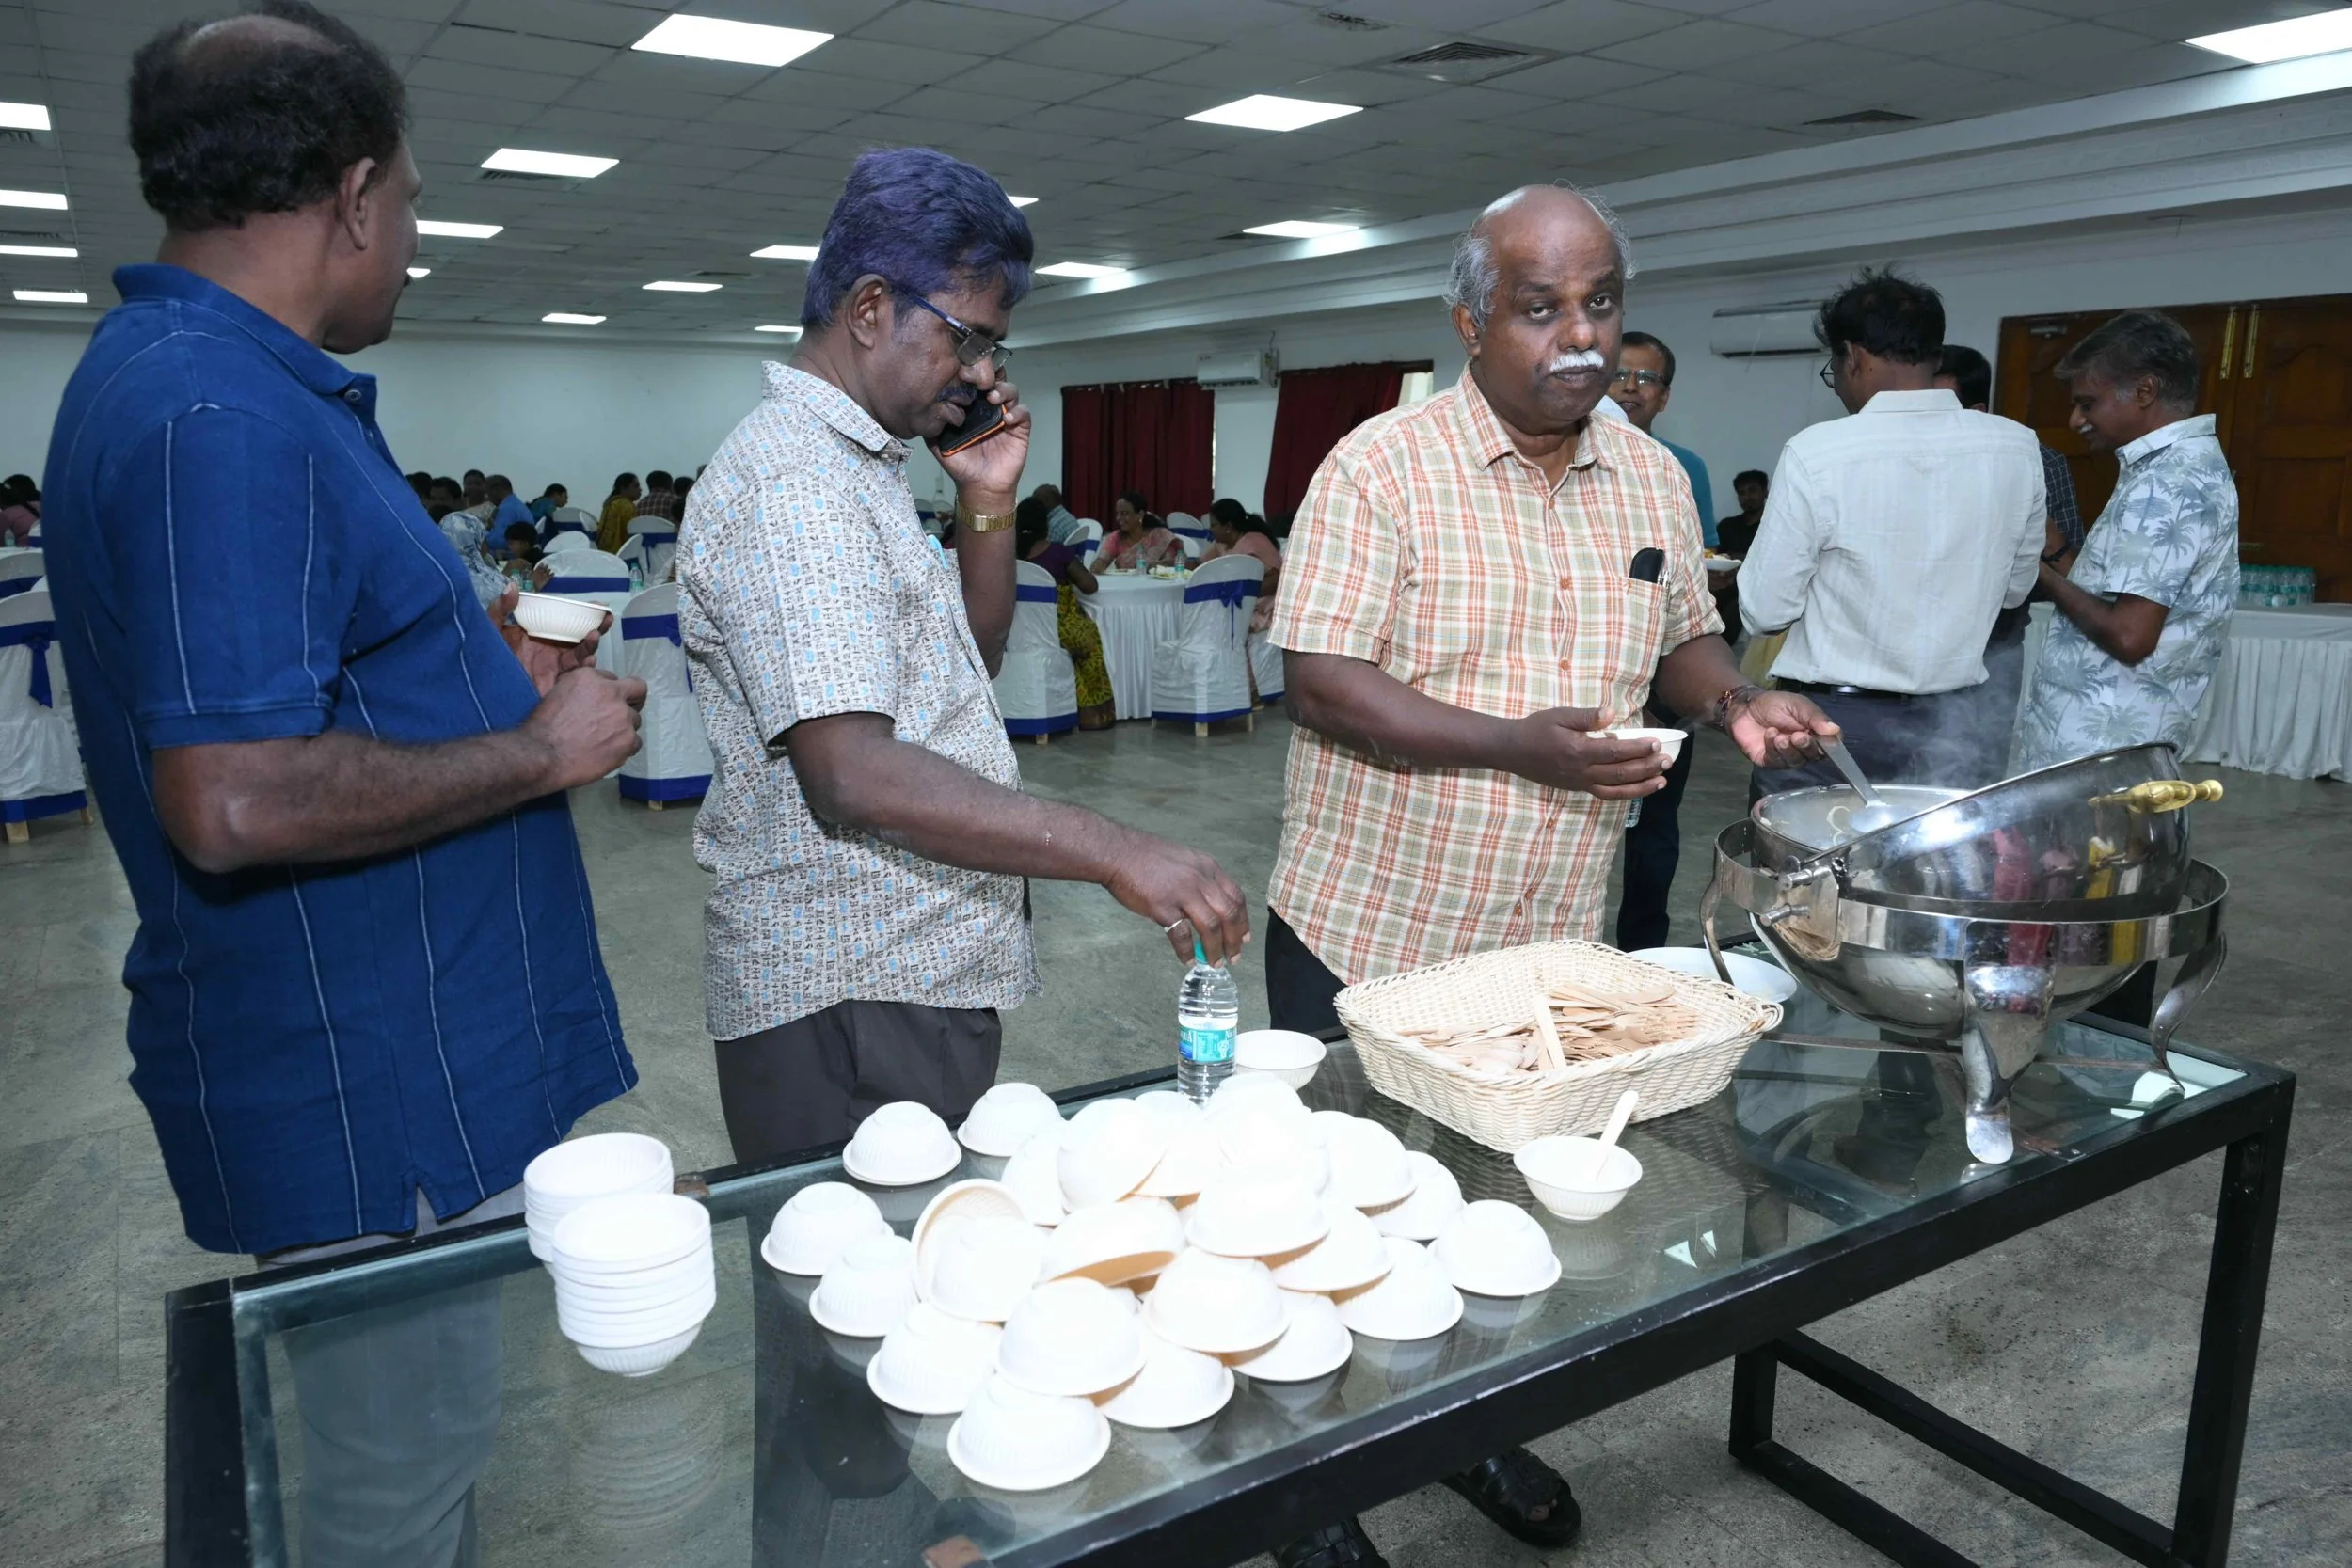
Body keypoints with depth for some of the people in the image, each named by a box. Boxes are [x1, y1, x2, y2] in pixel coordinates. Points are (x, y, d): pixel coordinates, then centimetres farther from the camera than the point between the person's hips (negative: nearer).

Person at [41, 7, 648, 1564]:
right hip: (371, 1087, -10)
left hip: (403, 1058, 10)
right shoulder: (224, 420, -22)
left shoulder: (198, 378, 11)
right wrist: (544, 748, -18)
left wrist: (475, 661, 12)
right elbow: (236, 800, -29)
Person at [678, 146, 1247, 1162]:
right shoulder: (790, 481, -19)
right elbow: (850, 776, -29)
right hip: (851, 1005, -10)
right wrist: (1117, 855, -33)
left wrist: (989, 505, 4)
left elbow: (967, 661, 19)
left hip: (921, 980, 10)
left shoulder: (854, 465, 14)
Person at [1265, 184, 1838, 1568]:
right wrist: (1517, 746, -29)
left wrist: (1736, 699, -4)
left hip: (1551, 942, 6)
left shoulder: (1653, 478, 6)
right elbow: (1322, 687, -18)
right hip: (1369, 935, -5)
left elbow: (1681, 635, 19)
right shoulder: (1383, 468, -13)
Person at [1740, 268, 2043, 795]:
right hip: (1955, 727, 4)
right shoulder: (2018, 449, -1)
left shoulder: (1815, 452, -16)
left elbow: (1765, 610, -10)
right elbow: (2014, 586, 12)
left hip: (1829, 720, -4)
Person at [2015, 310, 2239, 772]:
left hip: (2095, 747, -10)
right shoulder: (2189, 464, 15)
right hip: (2115, 737, 10)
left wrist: (2046, 572, -11)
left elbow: (2128, 635, -24)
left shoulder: (2164, 486, -18)